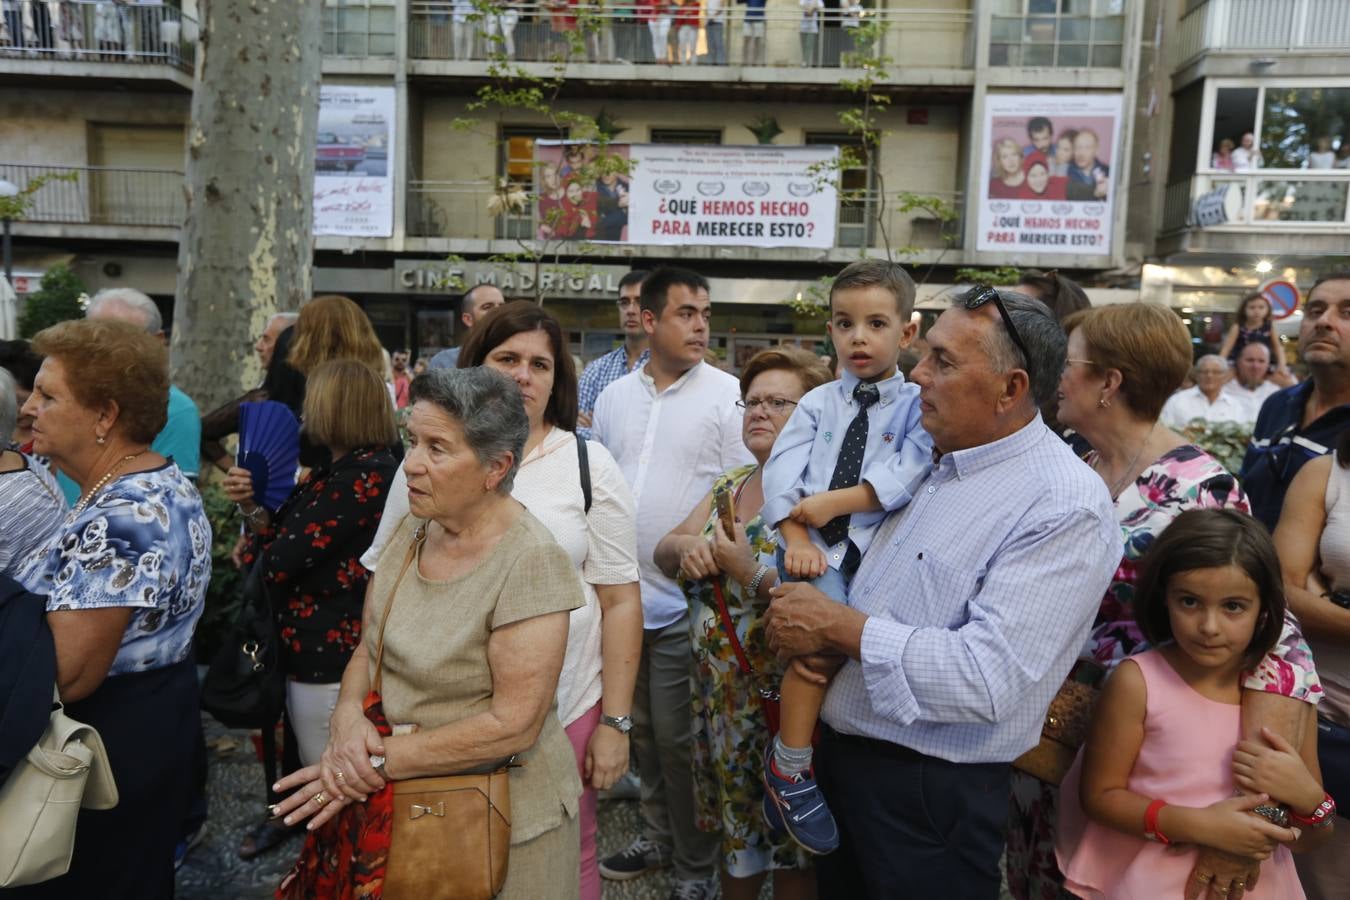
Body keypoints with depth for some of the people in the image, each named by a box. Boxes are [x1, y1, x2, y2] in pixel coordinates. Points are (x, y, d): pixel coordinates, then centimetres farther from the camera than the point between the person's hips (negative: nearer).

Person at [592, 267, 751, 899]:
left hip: (687, 599, -5)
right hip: (621, 595, 5)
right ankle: (658, 835, 39)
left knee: (679, 739, 4)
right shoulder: (615, 395, 8)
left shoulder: (728, 395, -8)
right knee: (641, 729, 19)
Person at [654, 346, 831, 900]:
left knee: (786, 839, 10)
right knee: (734, 821, 22)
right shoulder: (730, 485, 8)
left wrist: (749, 570, -27)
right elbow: (663, 552, 7)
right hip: (719, 689, 7)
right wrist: (687, 548, -14)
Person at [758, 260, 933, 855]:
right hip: (814, 552, 0)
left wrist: (833, 502, -15)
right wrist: (797, 537, -13)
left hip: (874, 550, 1)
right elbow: (781, 472, 2)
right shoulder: (818, 403, 14)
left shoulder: (917, 408, 8)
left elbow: (905, 477, -9)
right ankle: (788, 765, -11)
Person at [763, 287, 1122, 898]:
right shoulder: (930, 463, 5)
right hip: (838, 756, 8)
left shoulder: (1064, 506, -21)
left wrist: (837, 626, -22)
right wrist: (805, 624, -2)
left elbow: (988, 677, -30)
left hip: (932, 795, -7)